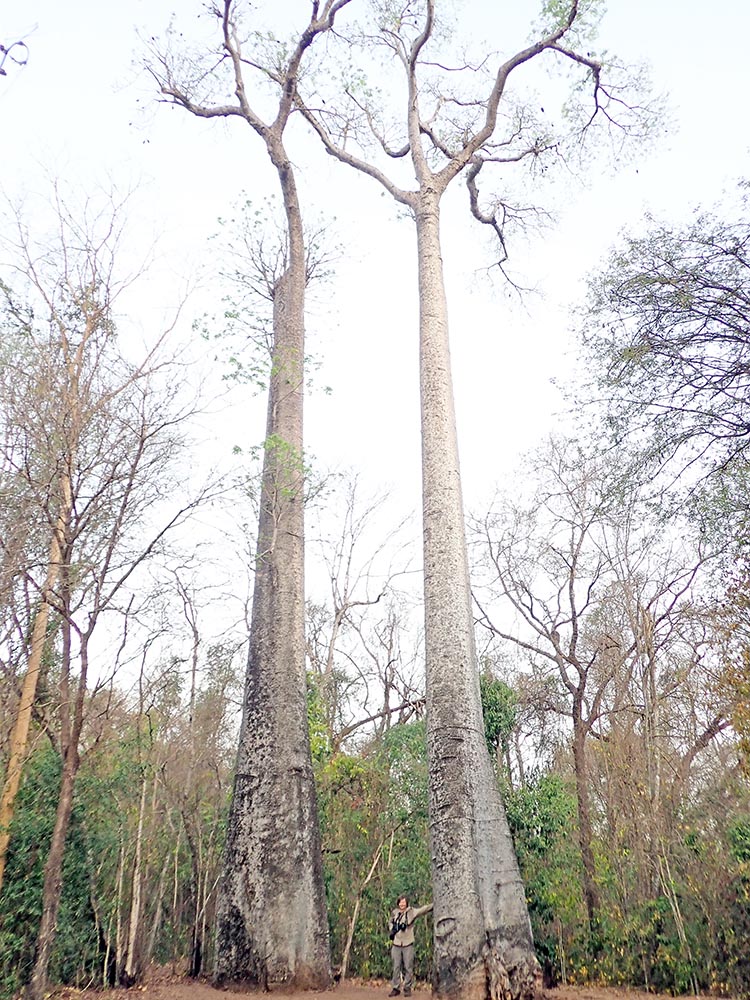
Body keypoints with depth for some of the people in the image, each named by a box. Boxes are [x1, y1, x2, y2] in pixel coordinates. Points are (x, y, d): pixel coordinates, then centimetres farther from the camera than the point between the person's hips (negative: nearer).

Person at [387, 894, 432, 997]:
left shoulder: (412, 911, -7)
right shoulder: (394, 913, 4)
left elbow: (424, 909, -19)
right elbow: (390, 922, 22)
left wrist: (434, 904, -31)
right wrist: (391, 930, 3)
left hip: (408, 944, -2)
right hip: (396, 944, 2)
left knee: (408, 968, 3)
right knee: (396, 967, 6)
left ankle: (407, 988, 14)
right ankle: (395, 988, 15)